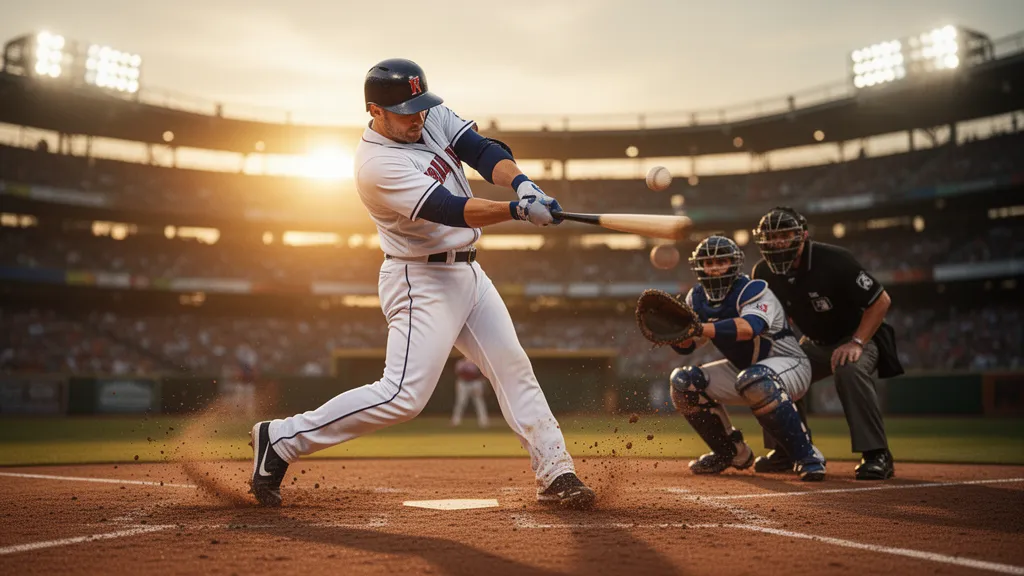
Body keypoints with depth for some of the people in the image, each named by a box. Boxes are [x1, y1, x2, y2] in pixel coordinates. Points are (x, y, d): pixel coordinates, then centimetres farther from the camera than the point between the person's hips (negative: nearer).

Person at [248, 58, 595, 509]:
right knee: (404, 395, -14)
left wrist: (521, 183, -28)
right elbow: (452, 211, -28)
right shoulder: (377, 165, -22)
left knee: (513, 368, 8)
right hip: (422, 282, -9)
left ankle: (554, 472, 16)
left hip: (467, 271, 9)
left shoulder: (434, 117, 2)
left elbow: (484, 151, -8)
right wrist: (519, 210, -37)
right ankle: (281, 439, -4)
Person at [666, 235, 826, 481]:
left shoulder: (753, 290, -23)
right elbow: (685, 346, -3)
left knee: (753, 380, -40)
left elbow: (749, 327, -45)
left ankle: (807, 455, -26)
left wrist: (701, 329, -53)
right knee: (683, 382, -7)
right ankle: (730, 452, 9)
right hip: (742, 369, 7)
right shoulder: (697, 298, -2)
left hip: (789, 363, -7)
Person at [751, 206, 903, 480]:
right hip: (815, 344, 6)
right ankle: (784, 451, 10)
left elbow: (881, 300, -23)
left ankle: (877, 455, -27)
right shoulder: (764, 272, -11)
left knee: (850, 369, -36)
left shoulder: (833, 260, -28)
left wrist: (856, 343, -29)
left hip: (859, 336, -6)